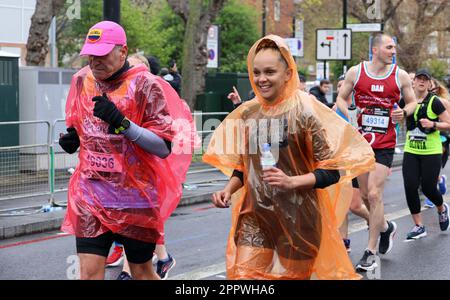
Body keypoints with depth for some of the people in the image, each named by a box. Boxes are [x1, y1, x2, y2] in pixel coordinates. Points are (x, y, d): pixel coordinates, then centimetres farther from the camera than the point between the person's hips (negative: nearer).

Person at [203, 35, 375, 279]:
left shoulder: (304, 110, -11)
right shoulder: (246, 113, 4)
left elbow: (331, 171, -11)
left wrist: (291, 182, -23)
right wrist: (229, 190, -2)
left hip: (297, 220, -4)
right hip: (254, 218, 4)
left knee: (289, 275, 9)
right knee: (241, 274, -2)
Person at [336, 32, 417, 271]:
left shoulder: (400, 75, -1)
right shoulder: (356, 72, 0)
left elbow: (412, 102, 11)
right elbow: (341, 99, 9)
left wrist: (404, 111, -11)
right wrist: (349, 113, -11)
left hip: (384, 145, -2)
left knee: (374, 194, -11)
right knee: (364, 195, 10)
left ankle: (371, 252, -1)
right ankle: (385, 227, 40)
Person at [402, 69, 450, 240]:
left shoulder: (434, 102, -7)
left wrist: (433, 124, -20)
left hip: (431, 152, -4)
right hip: (410, 151, 4)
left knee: (428, 188, -2)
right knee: (410, 187, -6)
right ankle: (419, 226, 6)